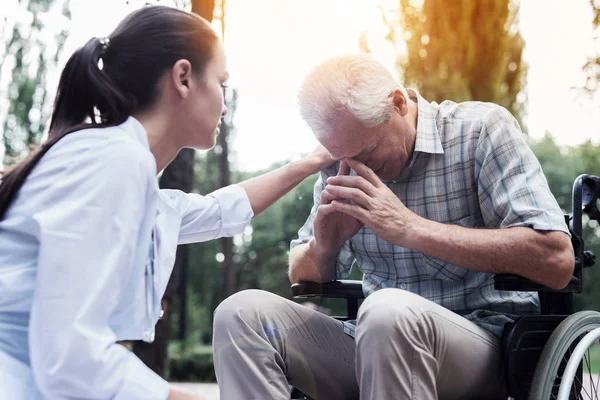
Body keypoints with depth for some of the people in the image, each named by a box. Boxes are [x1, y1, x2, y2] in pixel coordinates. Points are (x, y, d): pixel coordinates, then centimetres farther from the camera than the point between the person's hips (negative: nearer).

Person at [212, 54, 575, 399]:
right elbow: (302, 278, 17)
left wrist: (411, 227, -23)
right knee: (242, 313, -14)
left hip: (480, 342, -5)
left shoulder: (481, 129, -8)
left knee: (389, 311, -38)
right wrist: (322, 247, -10)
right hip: (375, 343, 6)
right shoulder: (343, 161, 7)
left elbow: (556, 261, -20)